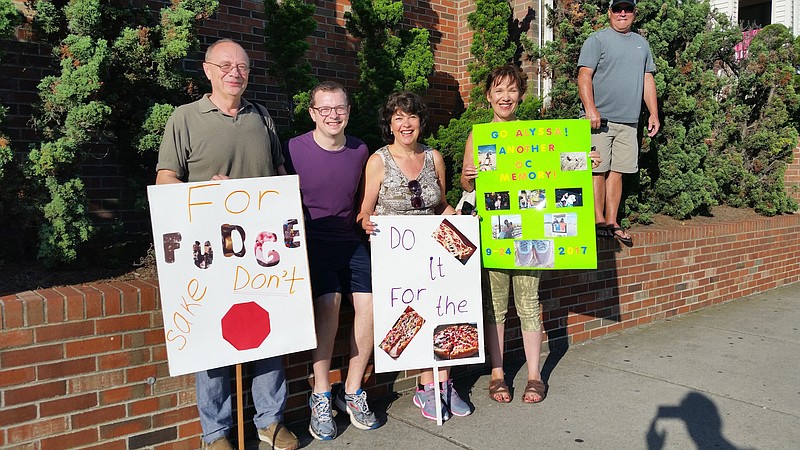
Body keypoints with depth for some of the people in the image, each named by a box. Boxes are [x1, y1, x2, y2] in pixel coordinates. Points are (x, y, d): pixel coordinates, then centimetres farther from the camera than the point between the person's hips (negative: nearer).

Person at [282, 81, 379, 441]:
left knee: (369, 303, -14)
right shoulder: (294, 150, -6)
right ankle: (321, 397, -8)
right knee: (329, 302, -26)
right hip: (311, 240, -4)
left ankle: (352, 392, 4)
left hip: (350, 241, 4)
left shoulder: (360, 151, 6)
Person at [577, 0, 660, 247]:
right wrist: (590, 109, -20)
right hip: (600, 119, -5)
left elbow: (648, 80, 22)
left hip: (629, 121, 5)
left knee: (617, 171, 6)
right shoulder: (597, 39, 1)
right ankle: (599, 221, 2)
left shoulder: (641, 43, 21)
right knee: (598, 170, -5)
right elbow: (584, 76, -8)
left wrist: (654, 114, 14)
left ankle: (612, 222, 11)